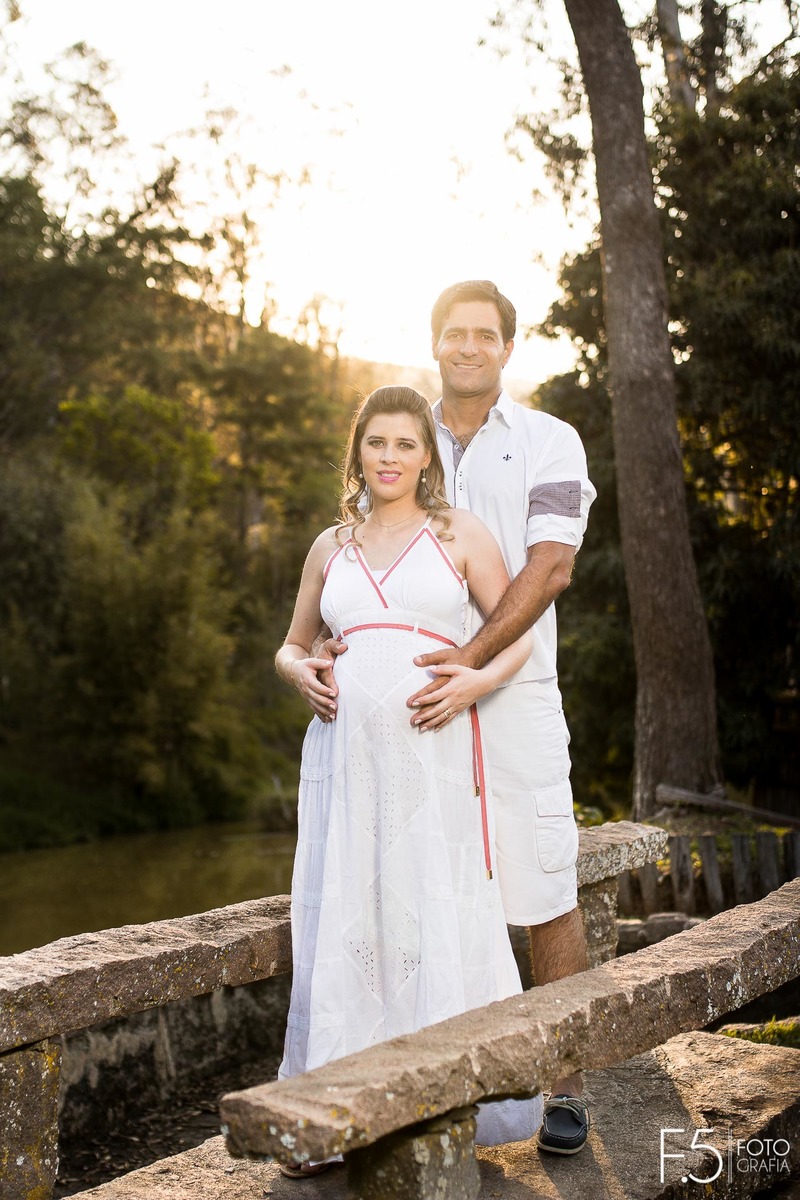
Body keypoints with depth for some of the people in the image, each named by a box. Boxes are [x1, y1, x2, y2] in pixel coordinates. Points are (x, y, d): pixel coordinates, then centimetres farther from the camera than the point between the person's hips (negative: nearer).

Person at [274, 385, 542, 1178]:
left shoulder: (458, 532, 6)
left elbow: (519, 631, 6)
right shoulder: (331, 546, 14)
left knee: (436, 921, -2)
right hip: (345, 753, 3)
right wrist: (300, 673, 0)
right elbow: (292, 645, 23)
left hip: (433, 754, -3)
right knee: (340, 920, 4)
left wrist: (480, 680, -13)